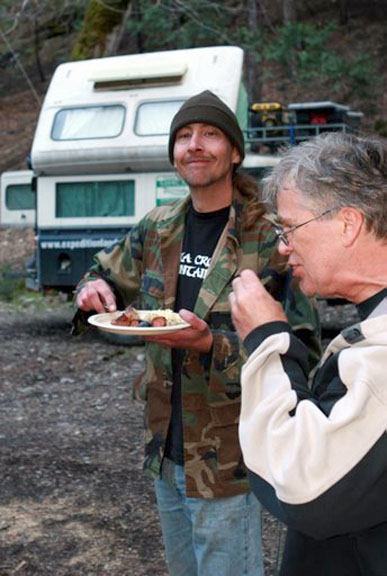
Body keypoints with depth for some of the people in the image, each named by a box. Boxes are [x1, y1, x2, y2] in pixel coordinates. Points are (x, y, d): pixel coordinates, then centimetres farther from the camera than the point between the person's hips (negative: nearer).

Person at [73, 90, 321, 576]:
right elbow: (108, 275, 17)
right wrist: (94, 291, -7)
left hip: (227, 461, -6)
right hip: (166, 451, 6)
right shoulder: (158, 227, 2)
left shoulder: (270, 236, -16)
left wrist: (212, 345, -31)